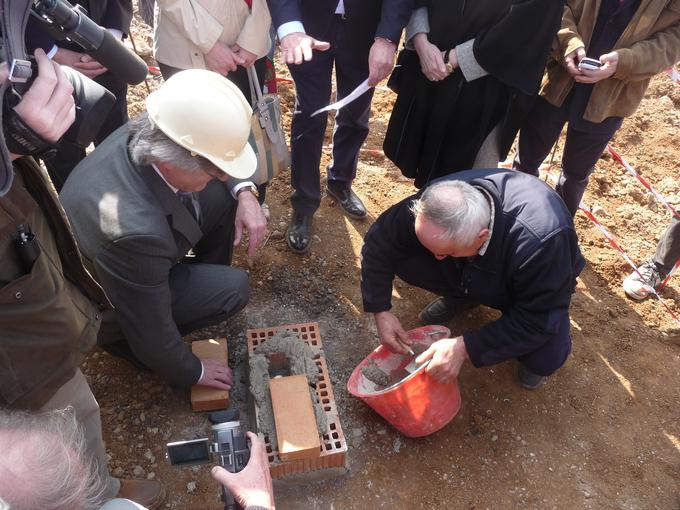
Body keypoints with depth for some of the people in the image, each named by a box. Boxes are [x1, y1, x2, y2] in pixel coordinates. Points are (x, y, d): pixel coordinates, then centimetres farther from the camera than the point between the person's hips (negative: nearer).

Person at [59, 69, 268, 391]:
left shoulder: (146, 134, -25)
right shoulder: (136, 231, -45)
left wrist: (245, 195, -18)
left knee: (223, 196, -4)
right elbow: (151, 336, -29)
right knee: (235, 289, -17)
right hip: (107, 298, -6)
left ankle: (205, 278, 21)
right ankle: (122, 337, 2)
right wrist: (193, 372, -11)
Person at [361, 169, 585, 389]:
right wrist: (381, 310, -19)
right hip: (475, 271, 4)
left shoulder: (542, 241, -44)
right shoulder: (436, 203, -32)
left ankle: (527, 348, 8)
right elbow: (379, 242, -17)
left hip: (534, 289, -3)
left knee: (545, 358, -31)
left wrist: (465, 347, -37)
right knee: (406, 262, -21)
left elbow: (537, 323, -31)